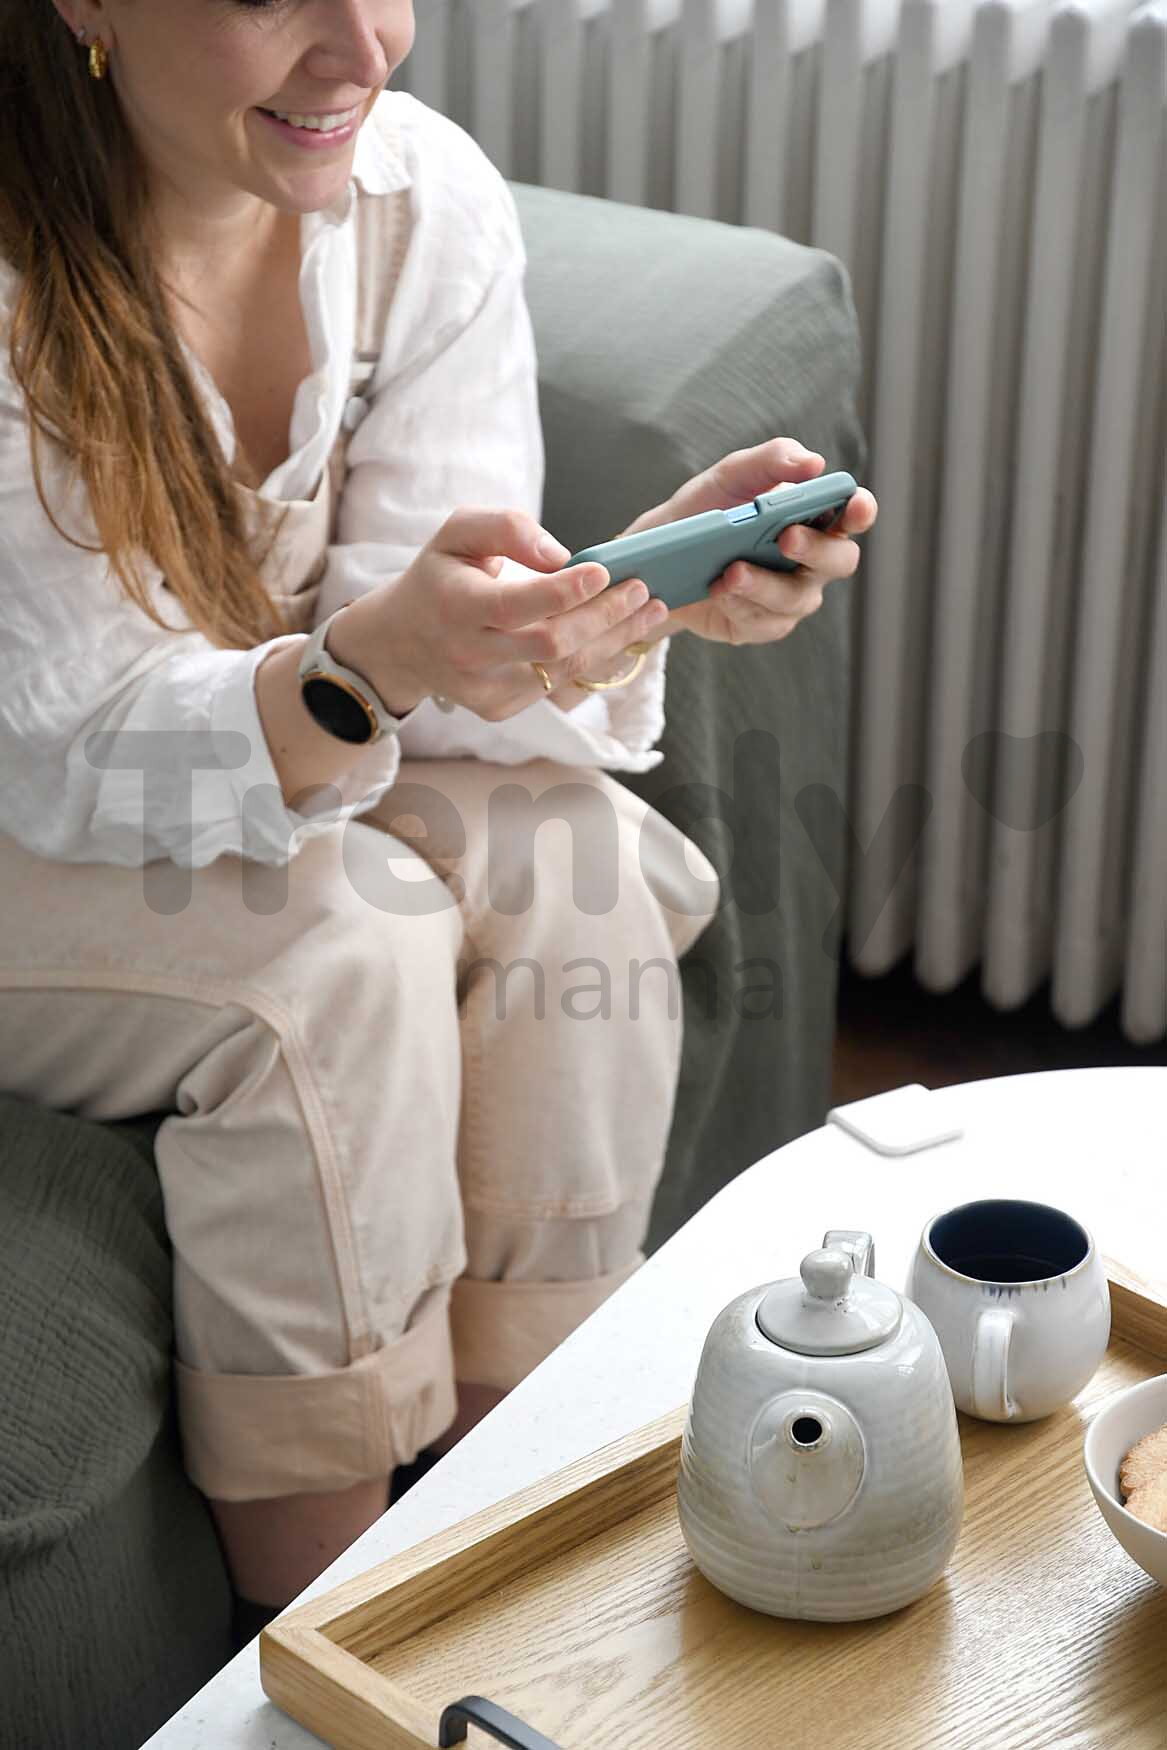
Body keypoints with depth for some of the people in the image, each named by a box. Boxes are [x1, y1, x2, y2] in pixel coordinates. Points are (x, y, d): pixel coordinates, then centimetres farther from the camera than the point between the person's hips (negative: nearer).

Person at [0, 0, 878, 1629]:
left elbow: (424, 654, -12)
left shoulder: (428, 194, -12)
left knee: (569, 867, -22)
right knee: (339, 945, -30)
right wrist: (363, 667, -46)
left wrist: (650, 579, -34)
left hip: (283, 778, 5)